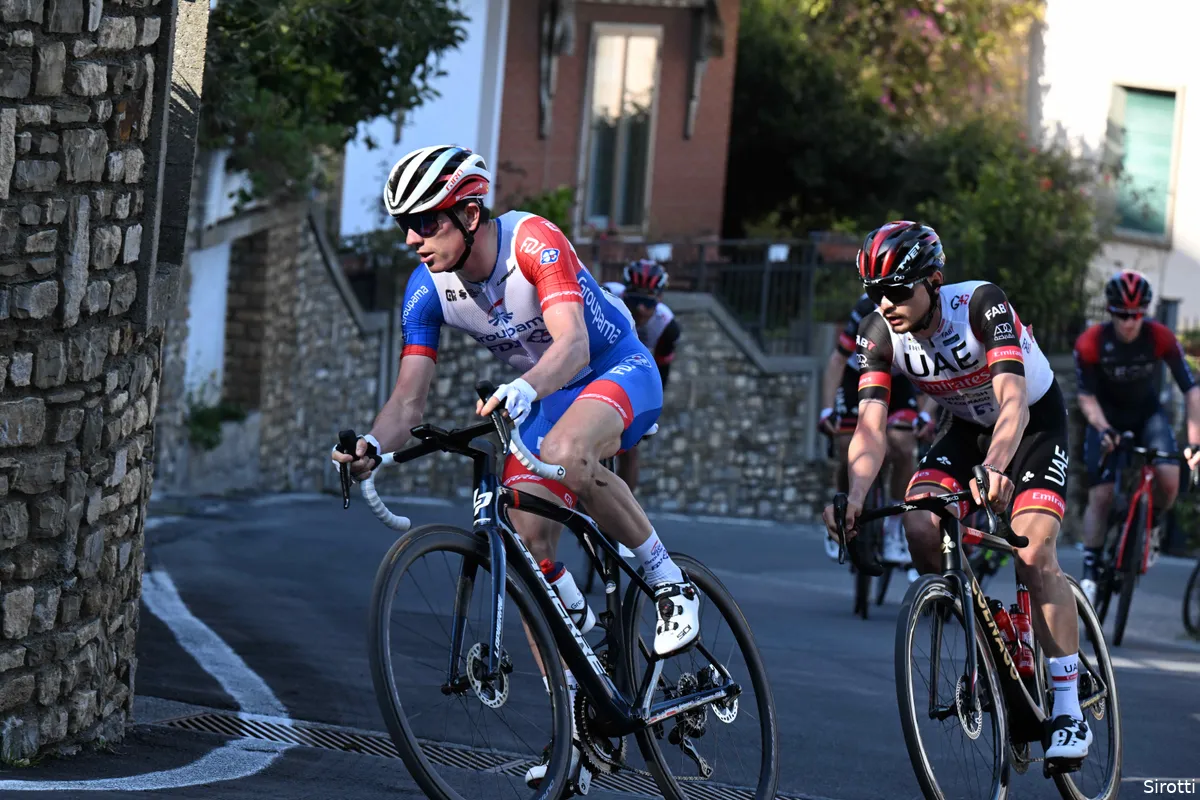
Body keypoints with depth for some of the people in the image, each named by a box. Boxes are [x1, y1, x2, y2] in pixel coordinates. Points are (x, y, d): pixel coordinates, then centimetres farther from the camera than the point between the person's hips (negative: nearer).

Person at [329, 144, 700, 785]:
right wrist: (373, 445, -35)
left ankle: (668, 582, -18)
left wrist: (523, 389, -60)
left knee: (563, 453, -39)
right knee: (529, 556, -7)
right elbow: (410, 395, -14)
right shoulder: (427, 289, -12)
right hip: (537, 401, 6)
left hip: (619, 373, -6)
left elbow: (573, 344, -40)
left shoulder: (533, 241, -28)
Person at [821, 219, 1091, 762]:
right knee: (920, 528, -21)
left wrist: (995, 466, -62)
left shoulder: (982, 305, -32)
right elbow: (871, 427, -26)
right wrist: (854, 497, -45)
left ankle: (1069, 713, -14)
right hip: (968, 428, 5)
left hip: (1035, 420, -5)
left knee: (1033, 553, -22)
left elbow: (1013, 402, -43)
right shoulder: (878, 334, -19)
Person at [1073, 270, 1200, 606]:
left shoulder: (1161, 338, -25)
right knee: (1100, 496, -13)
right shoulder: (1091, 343, -25)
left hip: (1147, 414, 1)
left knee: (1168, 478, -23)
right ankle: (1090, 573, -5)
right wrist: (1103, 429, -38)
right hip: (1107, 418, -1)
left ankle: (1151, 527, 9)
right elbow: (1086, 396, -19)